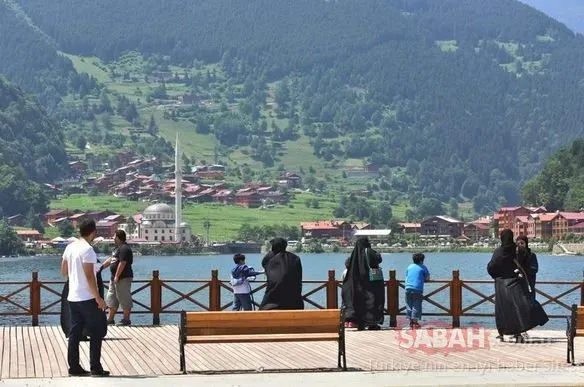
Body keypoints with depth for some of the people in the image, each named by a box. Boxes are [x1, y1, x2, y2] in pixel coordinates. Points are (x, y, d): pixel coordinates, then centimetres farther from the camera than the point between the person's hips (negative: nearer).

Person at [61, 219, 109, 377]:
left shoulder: (70, 247, 9)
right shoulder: (87, 249, -16)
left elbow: (64, 271, 16)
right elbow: (89, 276, -20)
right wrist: (98, 298, -17)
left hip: (72, 297, 8)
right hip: (87, 298, -8)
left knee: (75, 333, 9)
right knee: (97, 331, 0)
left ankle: (74, 367, 9)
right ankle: (95, 368, -2)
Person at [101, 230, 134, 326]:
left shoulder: (124, 249, -17)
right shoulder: (119, 248, 17)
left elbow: (122, 263, -23)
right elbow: (110, 260, 24)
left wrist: (117, 276, -23)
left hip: (123, 278, -11)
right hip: (115, 278, 11)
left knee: (124, 299, -4)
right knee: (112, 299, 14)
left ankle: (126, 320, 2)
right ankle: (110, 319, 20)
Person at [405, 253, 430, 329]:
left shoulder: (409, 267, 17)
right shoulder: (423, 267, 5)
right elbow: (427, 278, 8)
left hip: (408, 288, 4)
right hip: (417, 289, -4)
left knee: (409, 306, 9)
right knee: (416, 307, -2)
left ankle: (411, 322, 12)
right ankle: (415, 322, -6)